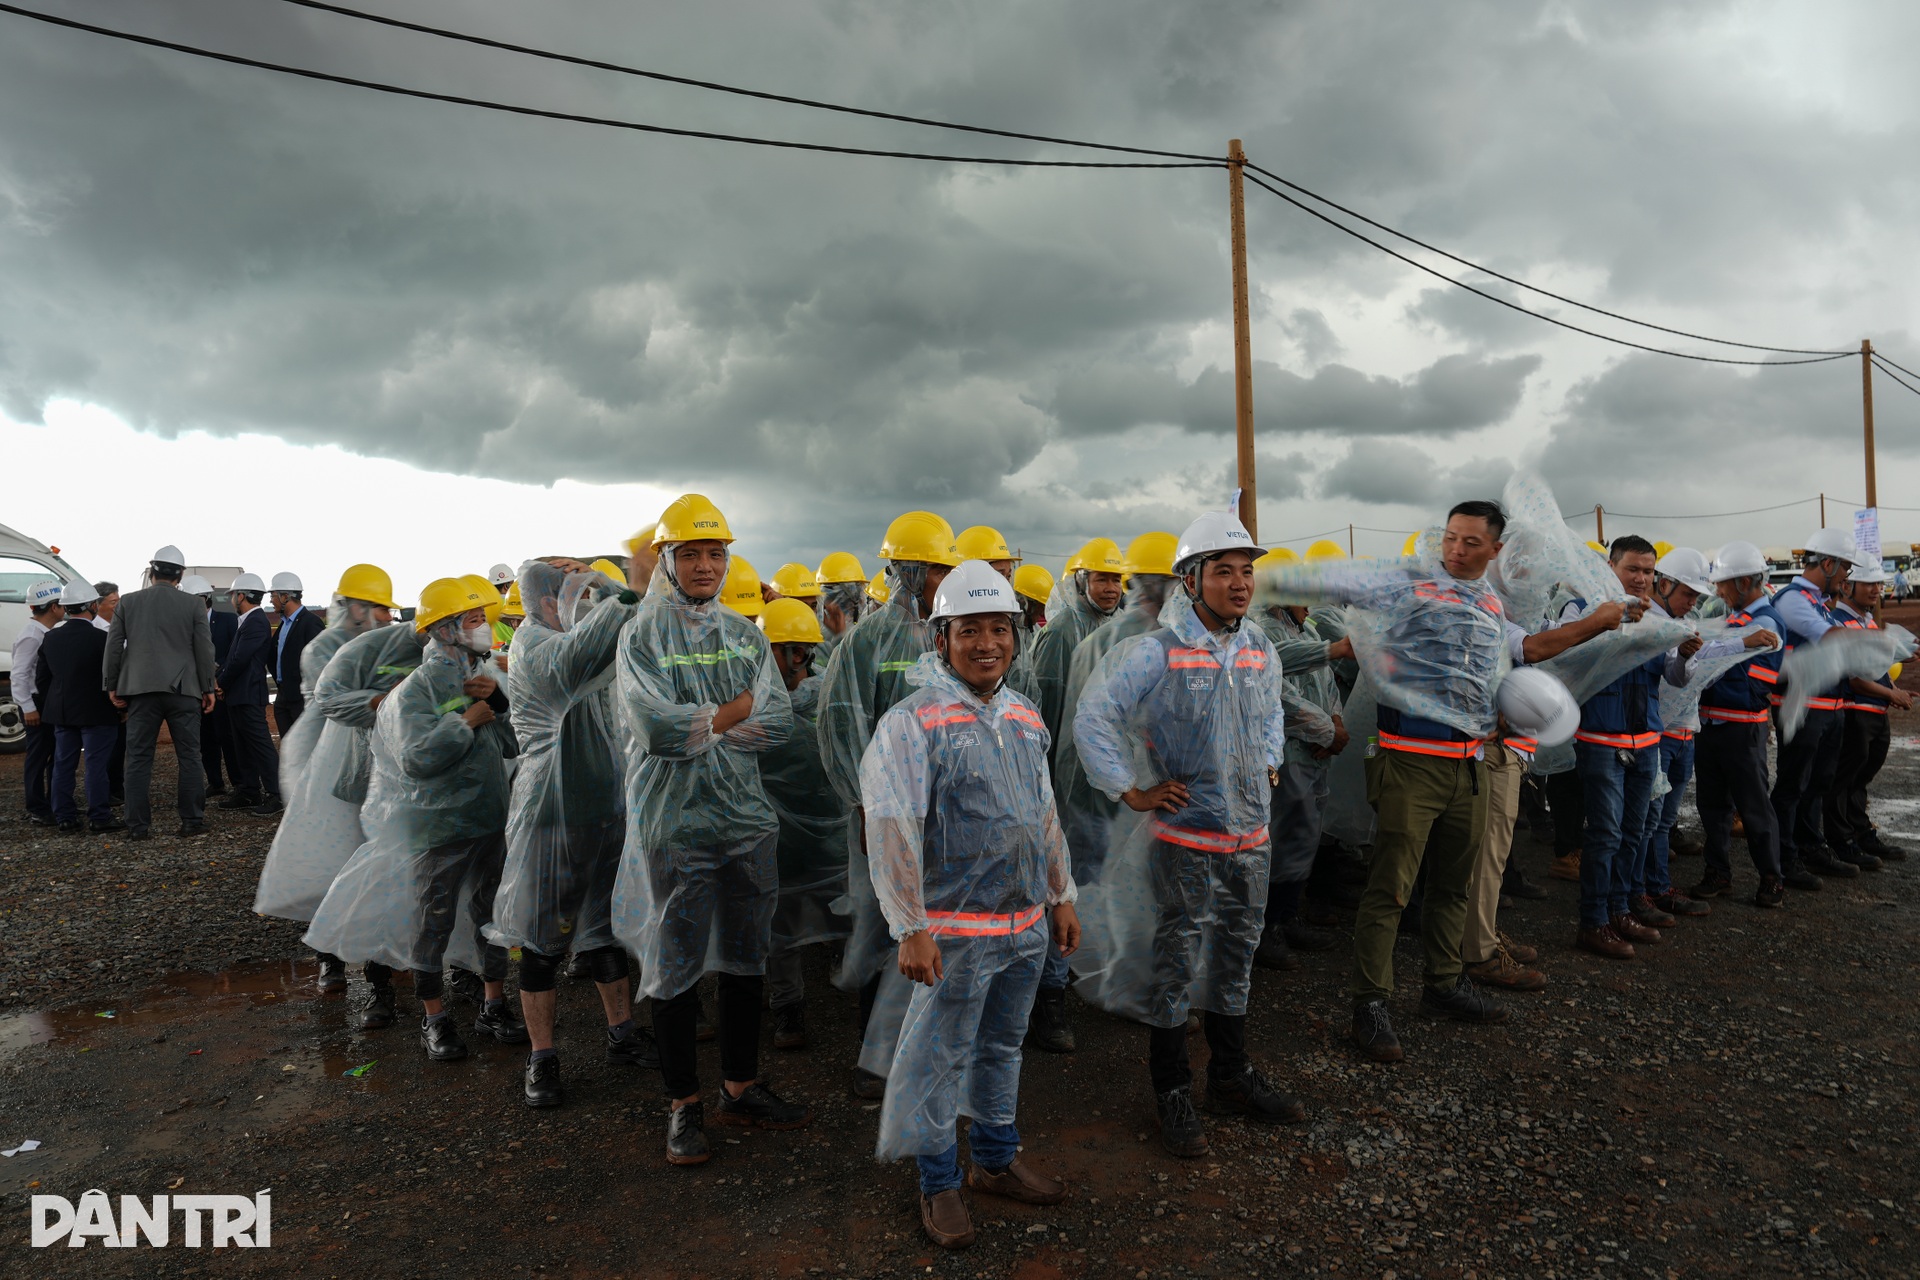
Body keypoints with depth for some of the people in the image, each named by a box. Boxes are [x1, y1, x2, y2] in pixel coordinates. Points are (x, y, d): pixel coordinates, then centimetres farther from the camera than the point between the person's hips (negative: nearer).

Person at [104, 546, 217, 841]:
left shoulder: (128, 602, 4)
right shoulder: (193, 605, 0)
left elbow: (113, 647, 5)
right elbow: (205, 650, 0)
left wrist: (112, 686, 14)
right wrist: (208, 688, 8)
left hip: (141, 690, 1)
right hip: (183, 690, -1)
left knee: (139, 759, 6)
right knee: (189, 758, 3)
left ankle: (138, 826, 7)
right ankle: (192, 823, 4)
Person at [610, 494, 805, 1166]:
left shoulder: (745, 633, 9)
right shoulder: (643, 636, -3)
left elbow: (780, 722, -3)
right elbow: (659, 728, -19)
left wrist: (700, 724, -13)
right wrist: (741, 705, -12)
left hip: (748, 816, 4)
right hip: (675, 821, -4)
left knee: (747, 957, 13)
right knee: (675, 962, 5)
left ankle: (739, 1088, 29)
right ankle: (684, 1103, 22)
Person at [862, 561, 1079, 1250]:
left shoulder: (1025, 717, 7)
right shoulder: (912, 721, -15)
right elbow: (890, 830, -19)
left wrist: (1062, 897, 17)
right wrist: (910, 929, -20)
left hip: (1026, 923, 7)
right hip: (956, 930, -6)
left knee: (1002, 1045, 21)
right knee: (942, 1056, 7)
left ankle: (996, 1158, 39)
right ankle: (939, 1181, 27)